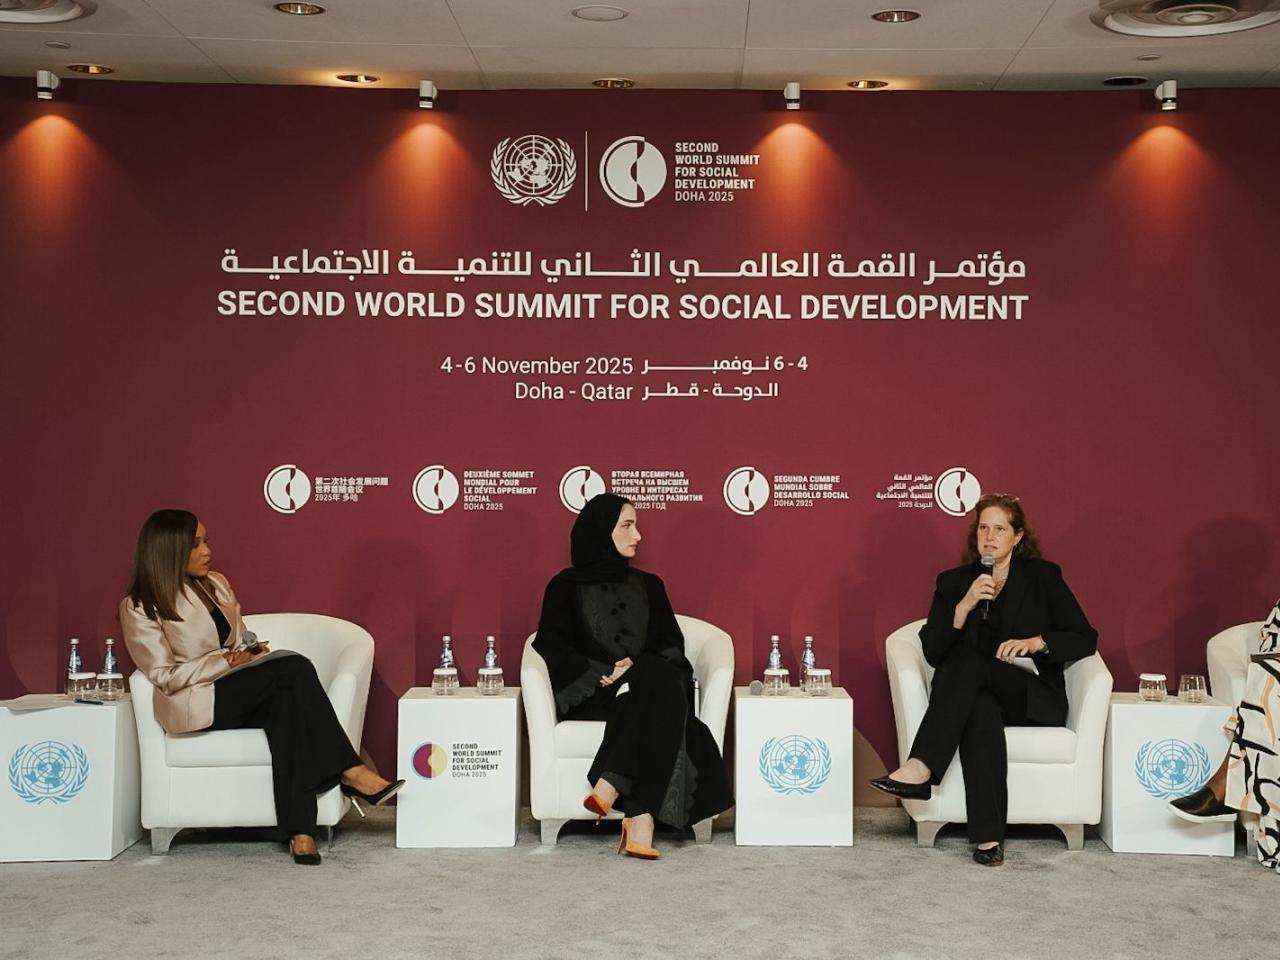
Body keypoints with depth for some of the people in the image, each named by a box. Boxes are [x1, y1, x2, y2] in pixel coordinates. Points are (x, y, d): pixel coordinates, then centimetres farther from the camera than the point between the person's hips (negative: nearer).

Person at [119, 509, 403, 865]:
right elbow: (164, 676, -9)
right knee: (294, 667, -28)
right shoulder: (139, 608, -5)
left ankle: (300, 832, -41)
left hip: (239, 697, 6)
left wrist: (251, 651, -4)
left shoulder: (216, 584, 15)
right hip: (194, 705, -6)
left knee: (286, 703, -33)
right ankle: (351, 773, -26)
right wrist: (226, 661, -18)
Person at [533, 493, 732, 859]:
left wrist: (638, 668, -11)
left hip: (651, 688, 3)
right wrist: (603, 674, -15)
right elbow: (553, 646, 0)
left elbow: (671, 647, 12)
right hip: (590, 695, -3)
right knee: (656, 689, -35)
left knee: (659, 687, -35)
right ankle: (640, 818, -43)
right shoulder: (566, 586, 11)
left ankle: (611, 787, -45)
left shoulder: (648, 586, 21)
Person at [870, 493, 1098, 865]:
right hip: (974, 693, 2)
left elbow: (1085, 639, 4)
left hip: (1034, 698, -1)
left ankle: (920, 768, -45)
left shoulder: (1043, 576, 9)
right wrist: (965, 605, -10)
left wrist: (1036, 642, -13)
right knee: (981, 710, -38)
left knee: (968, 660, -32)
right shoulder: (953, 582, 14)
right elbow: (933, 653, 4)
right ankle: (988, 837, -44)